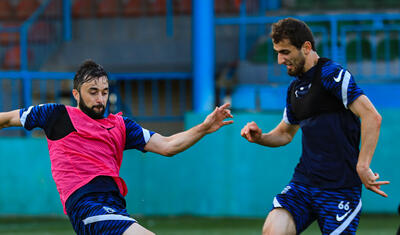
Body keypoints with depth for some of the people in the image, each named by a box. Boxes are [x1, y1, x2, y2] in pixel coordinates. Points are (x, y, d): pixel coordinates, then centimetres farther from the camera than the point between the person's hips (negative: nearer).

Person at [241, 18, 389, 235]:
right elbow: (285, 133, 31)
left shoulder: (331, 74, -10)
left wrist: (362, 167, -22)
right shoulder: (294, 88, 16)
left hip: (340, 188, -6)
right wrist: (259, 138, 10)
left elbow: (372, 117, -18)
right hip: (302, 182, 6)